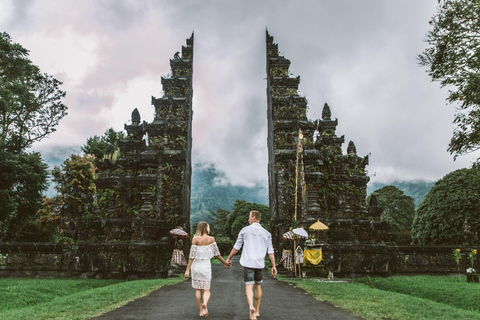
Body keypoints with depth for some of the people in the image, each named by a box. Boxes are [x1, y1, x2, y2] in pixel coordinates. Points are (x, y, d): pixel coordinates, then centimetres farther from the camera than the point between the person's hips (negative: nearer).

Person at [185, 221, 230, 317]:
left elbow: (192, 255, -9)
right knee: (206, 290, 6)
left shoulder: (195, 239, -7)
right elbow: (216, 254, -1)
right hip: (206, 266, 0)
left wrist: (188, 269, -5)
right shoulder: (211, 239, -5)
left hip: (196, 265, 0)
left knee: (198, 289, 13)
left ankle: (201, 310, 15)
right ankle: (205, 304, -22)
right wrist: (225, 263, 12)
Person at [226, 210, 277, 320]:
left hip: (248, 263, -3)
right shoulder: (266, 233, 8)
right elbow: (270, 251, 3)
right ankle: (257, 311, 24)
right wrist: (273, 266, 5)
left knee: (249, 286, -2)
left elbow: (236, 247, 5)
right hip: (260, 263, 3)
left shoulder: (245, 230, 2)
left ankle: (251, 307, -26)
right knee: (258, 286, 17)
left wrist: (229, 258, 16)